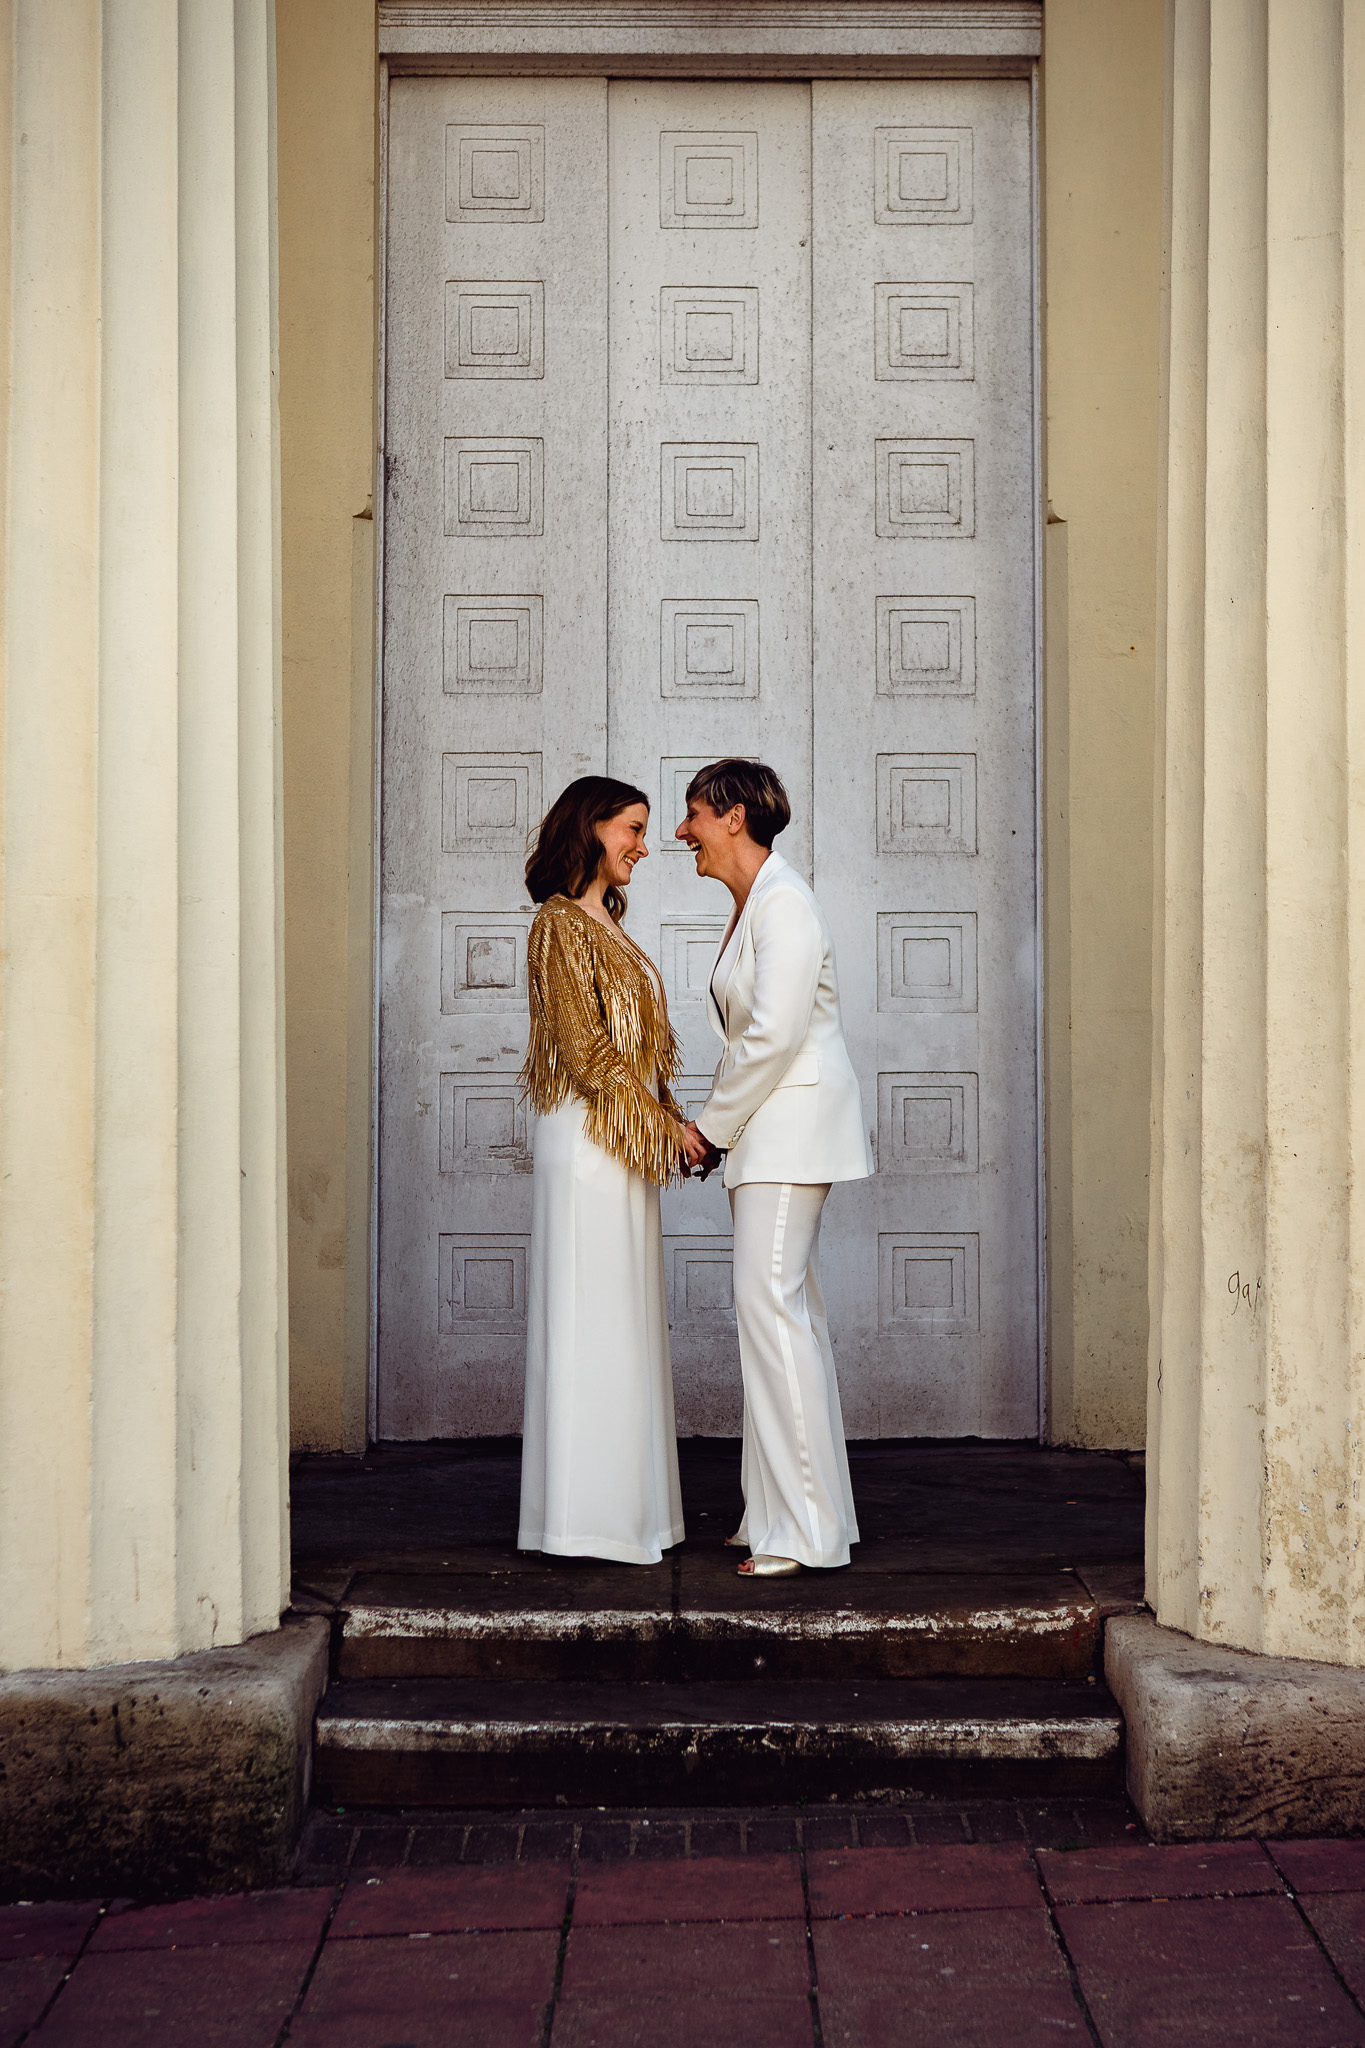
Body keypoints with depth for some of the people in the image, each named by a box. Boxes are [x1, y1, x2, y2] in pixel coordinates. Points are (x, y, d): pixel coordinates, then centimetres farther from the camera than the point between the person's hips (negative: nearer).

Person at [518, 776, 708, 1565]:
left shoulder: (604, 925, 18)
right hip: (590, 1137, -10)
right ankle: (590, 1516, -4)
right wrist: (663, 1123, -12)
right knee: (595, 1320, -8)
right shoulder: (562, 924, -10)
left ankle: (624, 1507, 14)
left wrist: (673, 1124, 10)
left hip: (626, 1143, 10)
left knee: (622, 1319, 10)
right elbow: (585, 1048, -16)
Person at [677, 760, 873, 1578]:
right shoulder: (753, 904, 17)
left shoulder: (784, 903, -14)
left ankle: (802, 1526, -12)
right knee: (790, 1310, 11)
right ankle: (788, 1511, 17)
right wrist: (723, 1125, 11)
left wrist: (710, 1125, -12)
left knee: (770, 1303, -13)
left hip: (794, 1123, -10)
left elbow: (774, 1034, -20)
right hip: (768, 1133, 10)